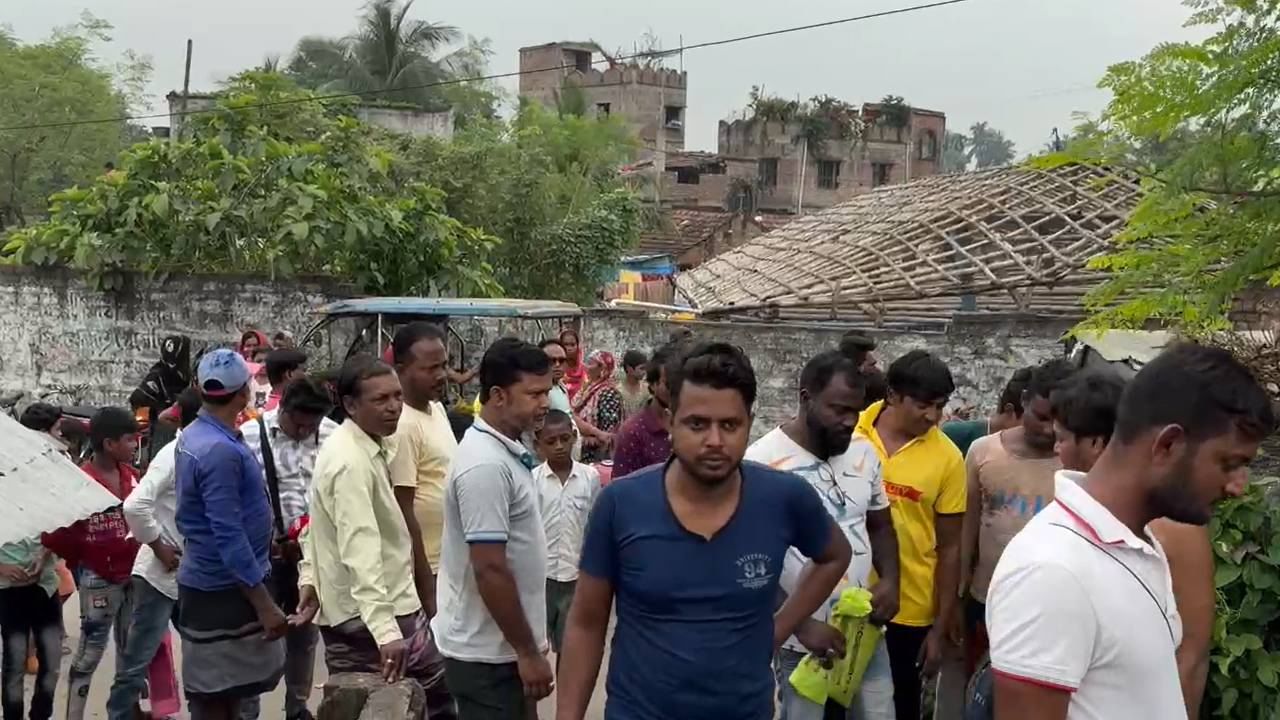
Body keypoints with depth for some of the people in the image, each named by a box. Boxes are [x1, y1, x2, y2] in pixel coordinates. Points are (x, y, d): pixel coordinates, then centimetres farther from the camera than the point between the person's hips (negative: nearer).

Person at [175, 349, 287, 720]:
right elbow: (229, 536, -26)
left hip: (216, 584, 10)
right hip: (223, 591, -10)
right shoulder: (220, 451, -24)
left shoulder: (195, 437, 7)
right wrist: (264, 604, -23)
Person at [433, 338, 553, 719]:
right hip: (489, 653, -9)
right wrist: (527, 652, -18)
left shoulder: (505, 450, 8)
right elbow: (490, 569, -24)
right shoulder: (486, 465, -22)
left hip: (501, 646, 9)